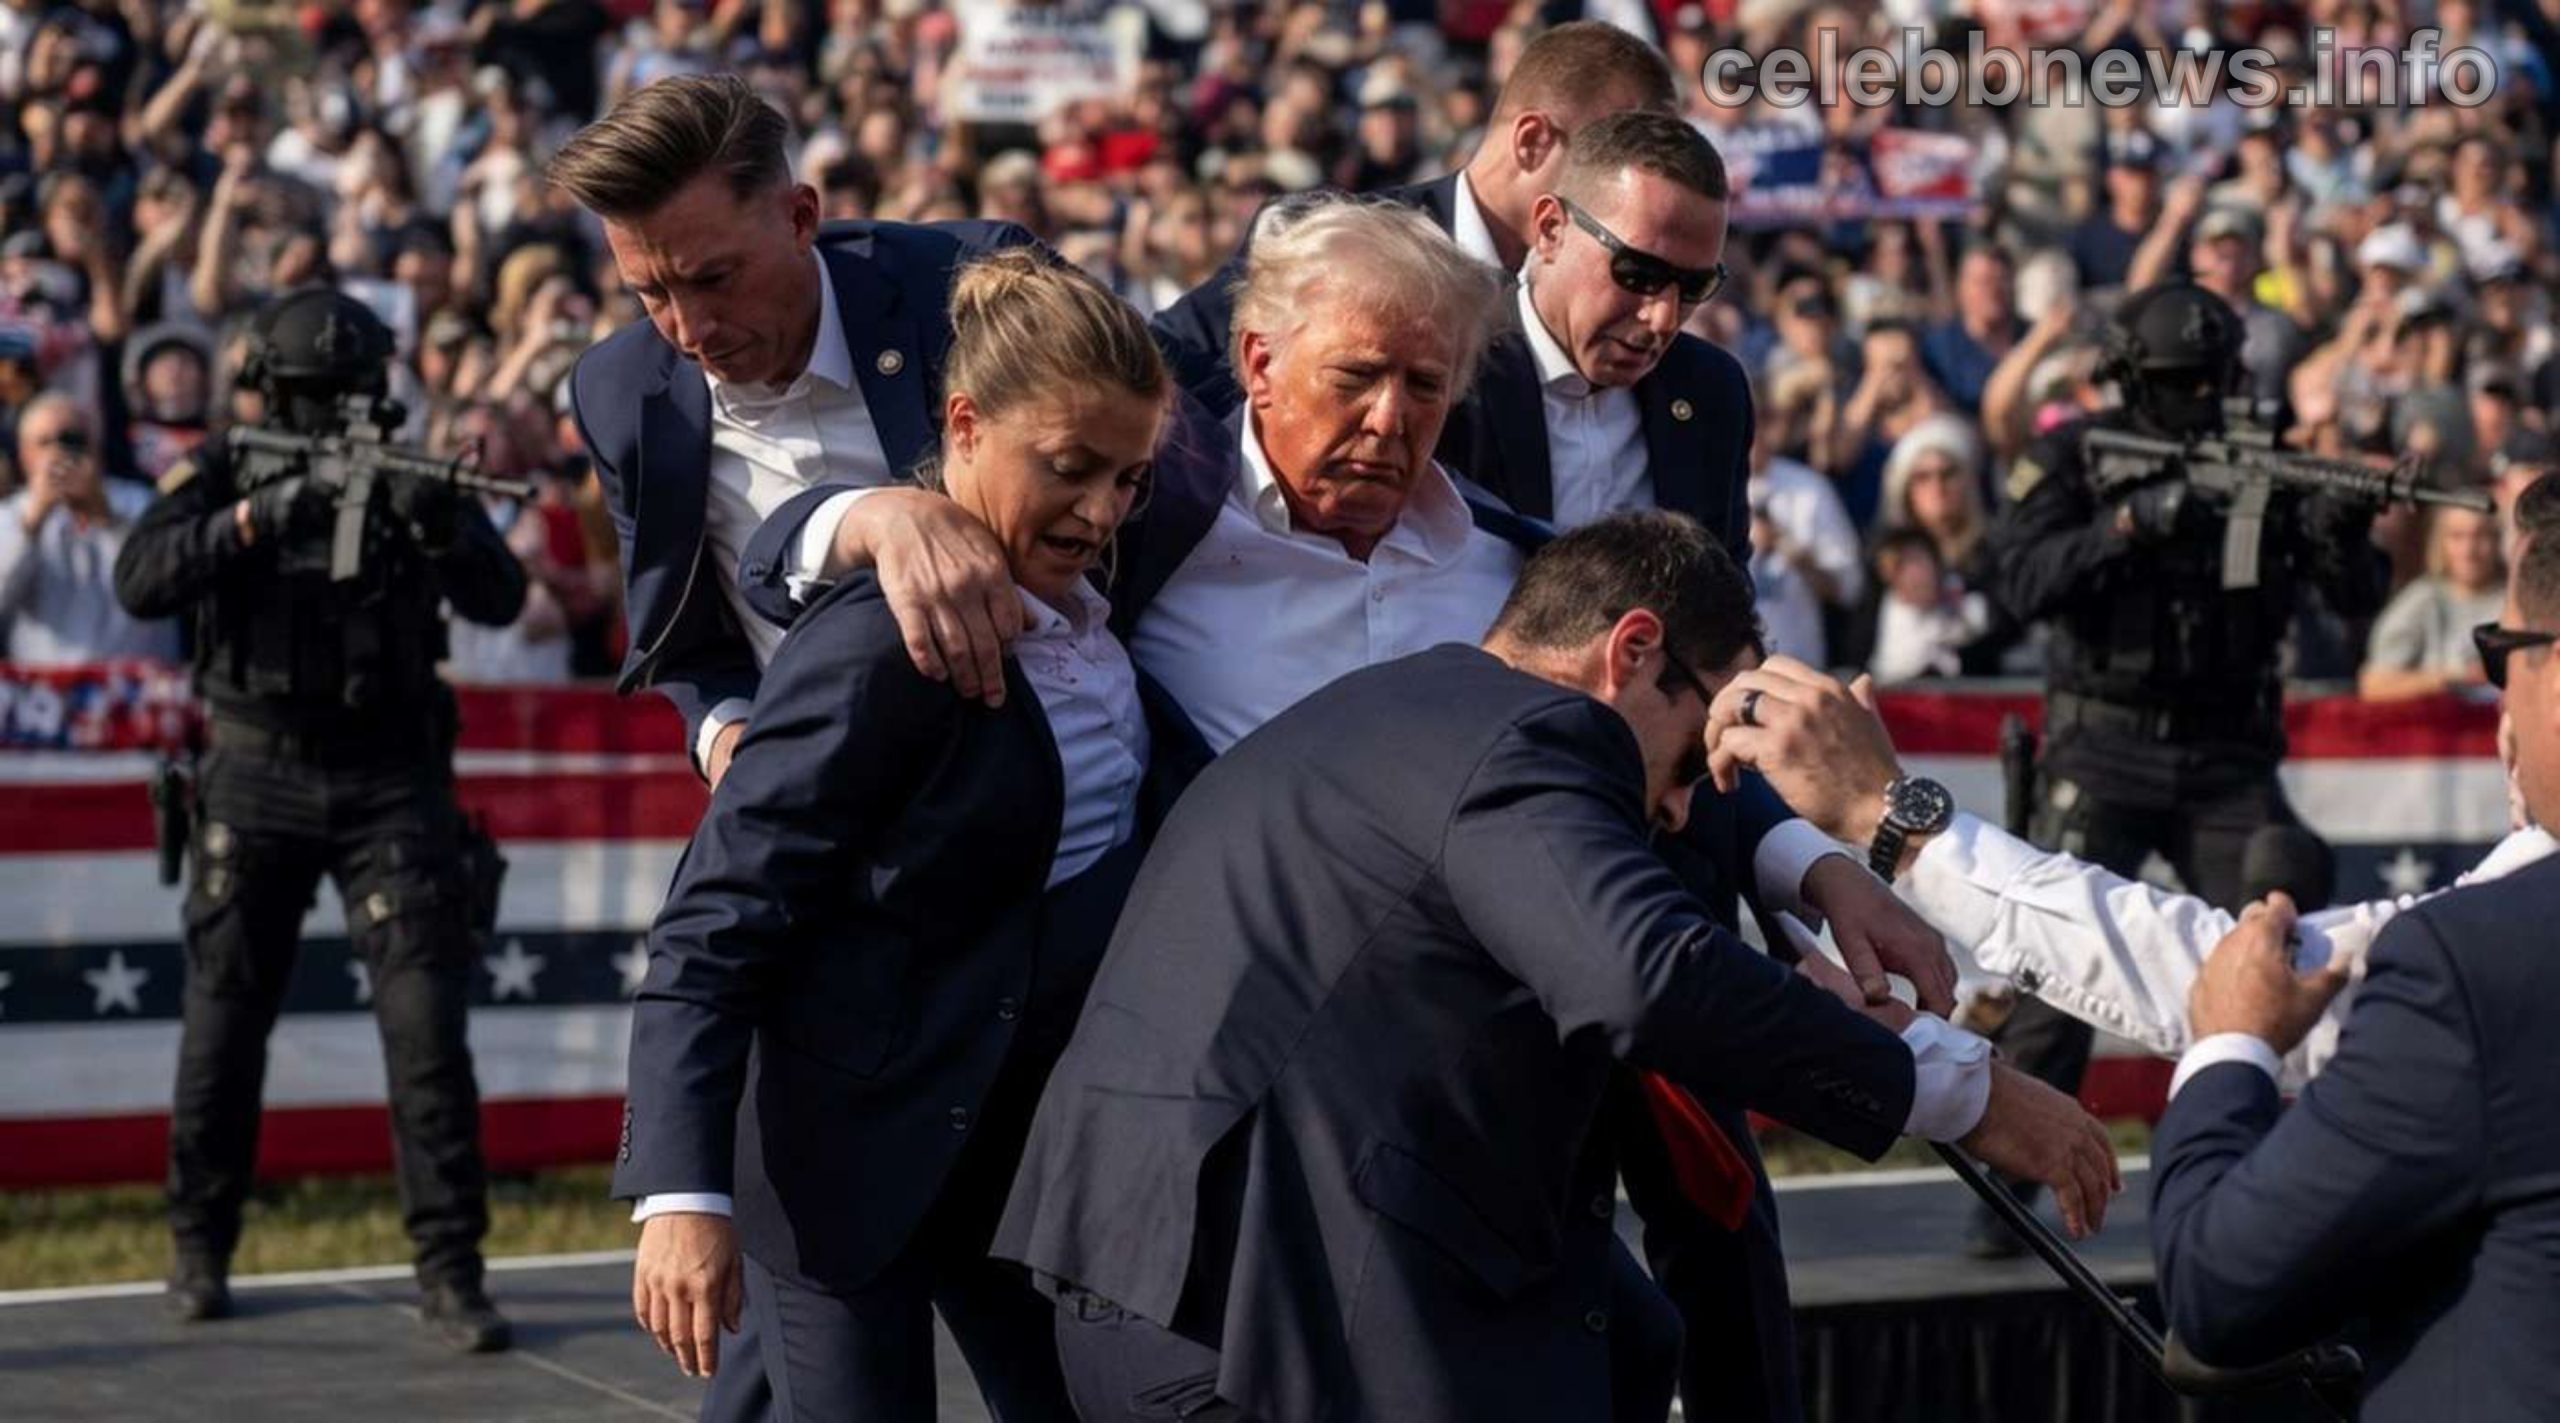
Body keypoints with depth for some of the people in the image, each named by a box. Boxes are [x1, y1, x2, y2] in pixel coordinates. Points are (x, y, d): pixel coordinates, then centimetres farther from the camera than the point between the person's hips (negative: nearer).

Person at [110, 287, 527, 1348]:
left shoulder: (406, 471, 2)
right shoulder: (221, 478, 0)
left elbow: (500, 601, -9)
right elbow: (141, 583, -17)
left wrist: (441, 526, -29)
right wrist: (255, 518, -29)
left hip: (391, 785, 0)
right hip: (257, 782, 0)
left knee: (428, 1026, -8)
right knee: (224, 1024, 8)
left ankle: (450, 1275, -4)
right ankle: (200, 1249, 25)